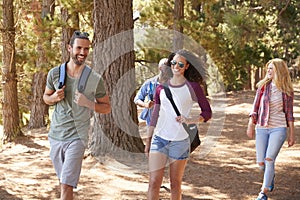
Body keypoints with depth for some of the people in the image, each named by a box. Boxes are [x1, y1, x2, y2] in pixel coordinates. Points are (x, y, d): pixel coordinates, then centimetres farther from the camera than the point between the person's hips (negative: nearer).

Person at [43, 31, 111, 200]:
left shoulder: (95, 79, -7)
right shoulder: (55, 73, 0)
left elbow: (107, 108, 2)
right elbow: (46, 97, 16)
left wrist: (88, 103, -17)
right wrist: (54, 98, -8)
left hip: (77, 137, -4)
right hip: (55, 135, 4)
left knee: (66, 186, -13)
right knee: (64, 182, 17)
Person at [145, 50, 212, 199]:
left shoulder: (193, 87, -1)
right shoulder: (161, 87, 7)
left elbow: (207, 112, 4)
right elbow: (155, 115, 13)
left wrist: (191, 120, -14)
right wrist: (148, 140, 13)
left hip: (180, 141, -2)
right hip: (159, 139, 2)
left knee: (175, 184, 6)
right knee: (154, 182, -7)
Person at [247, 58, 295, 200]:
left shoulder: (287, 90, 1)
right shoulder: (263, 86, 1)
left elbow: (289, 113, 6)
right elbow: (255, 107, 5)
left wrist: (292, 134, 6)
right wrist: (250, 126, 0)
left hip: (279, 128, -2)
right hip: (262, 128, 2)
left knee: (269, 160, -15)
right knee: (261, 162, 4)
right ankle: (271, 175, 38)